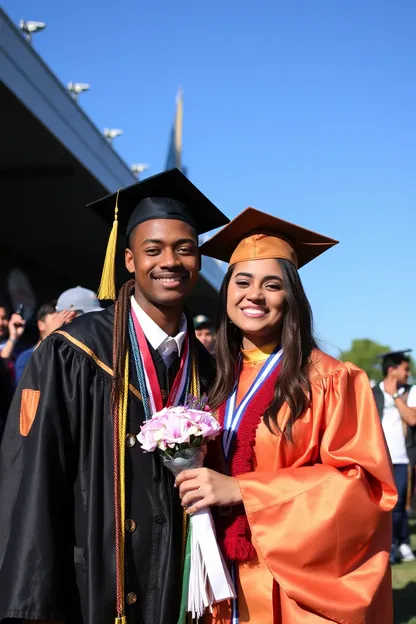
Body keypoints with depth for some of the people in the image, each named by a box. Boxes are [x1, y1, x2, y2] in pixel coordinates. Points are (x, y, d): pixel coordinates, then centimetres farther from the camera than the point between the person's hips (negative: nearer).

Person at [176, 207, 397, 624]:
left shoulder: (332, 381, -8)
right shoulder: (216, 380, 7)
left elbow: (362, 484, -15)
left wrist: (240, 489, -20)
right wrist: (197, 482, -6)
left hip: (298, 587, -4)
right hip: (225, 584, 4)